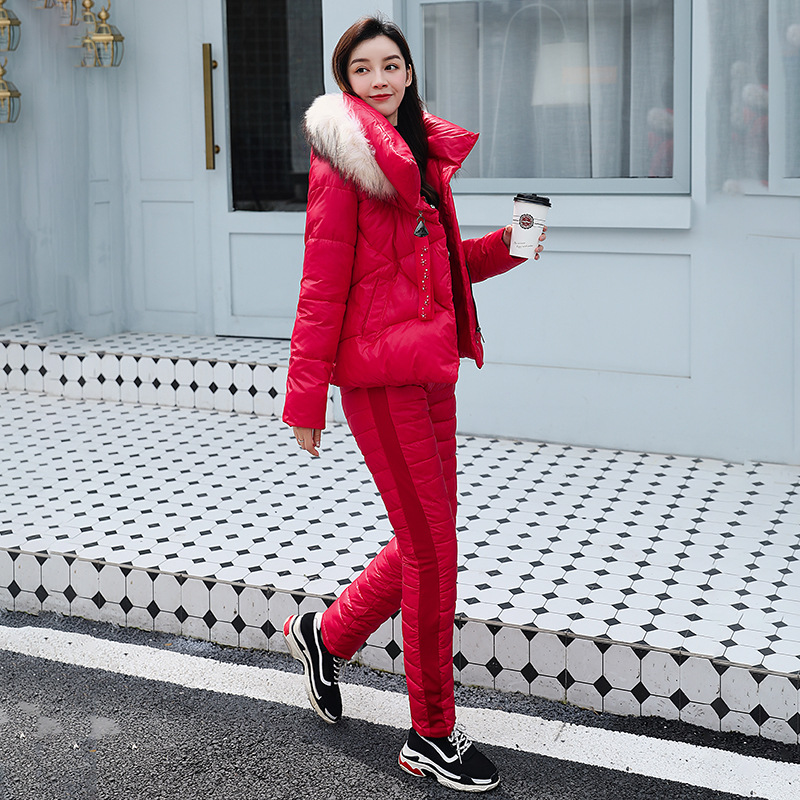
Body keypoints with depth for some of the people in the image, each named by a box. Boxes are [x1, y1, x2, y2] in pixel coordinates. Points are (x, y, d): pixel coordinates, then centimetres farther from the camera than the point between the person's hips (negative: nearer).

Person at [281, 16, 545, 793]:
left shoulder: (423, 156, 16)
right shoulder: (344, 160, -9)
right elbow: (321, 286, -12)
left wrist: (503, 245, 6)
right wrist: (305, 398, -14)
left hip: (430, 366, 8)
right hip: (379, 371, -8)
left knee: (427, 539, 14)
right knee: (431, 549, -3)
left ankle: (326, 634, 38)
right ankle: (431, 737, 10)